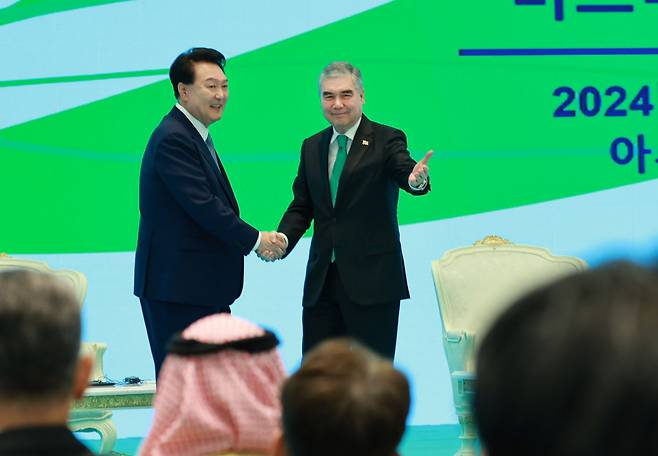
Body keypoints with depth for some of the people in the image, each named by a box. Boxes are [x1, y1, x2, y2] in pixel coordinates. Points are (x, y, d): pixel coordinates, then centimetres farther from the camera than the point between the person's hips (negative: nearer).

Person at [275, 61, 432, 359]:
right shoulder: (311, 147, 13)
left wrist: (416, 180, -45)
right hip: (321, 280, 5)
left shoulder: (386, 140, -2)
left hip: (372, 280, -5)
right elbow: (302, 206, 15)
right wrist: (282, 239, -4)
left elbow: (404, 171, -20)